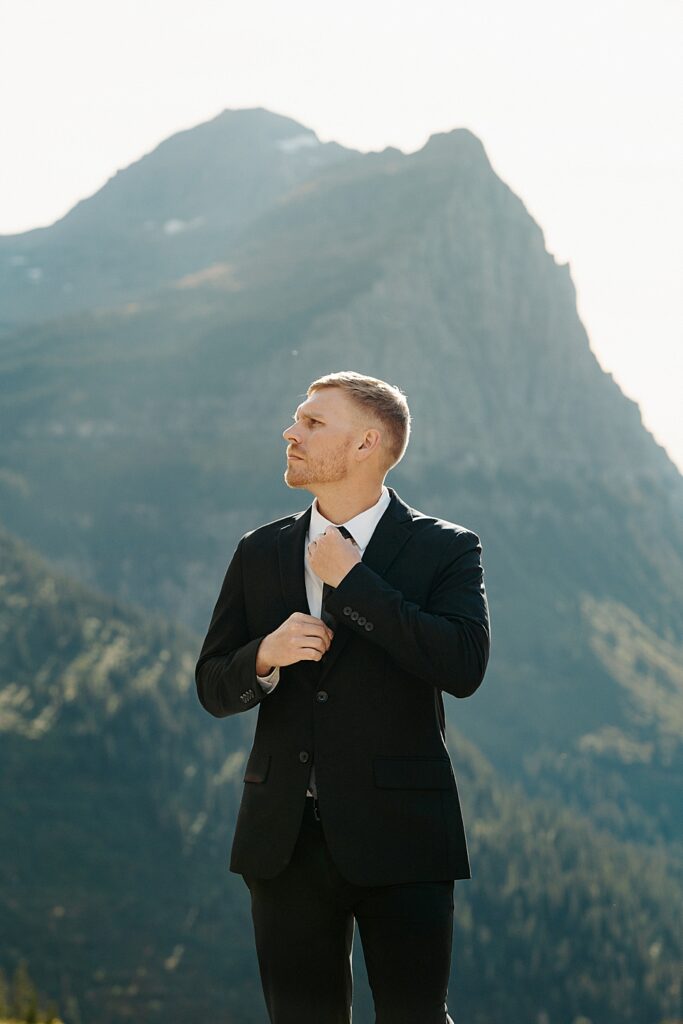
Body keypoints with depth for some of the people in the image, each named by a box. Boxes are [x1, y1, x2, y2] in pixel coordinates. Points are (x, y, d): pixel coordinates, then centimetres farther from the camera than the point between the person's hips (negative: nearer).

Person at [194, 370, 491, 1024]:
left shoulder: (444, 550, 0)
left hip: (397, 837, -4)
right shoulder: (260, 553, 12)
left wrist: (350, 580, -14)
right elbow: (212, 688, 14)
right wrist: (265, 656, -10)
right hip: (285, 840, 4)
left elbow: (465, 666, -17)